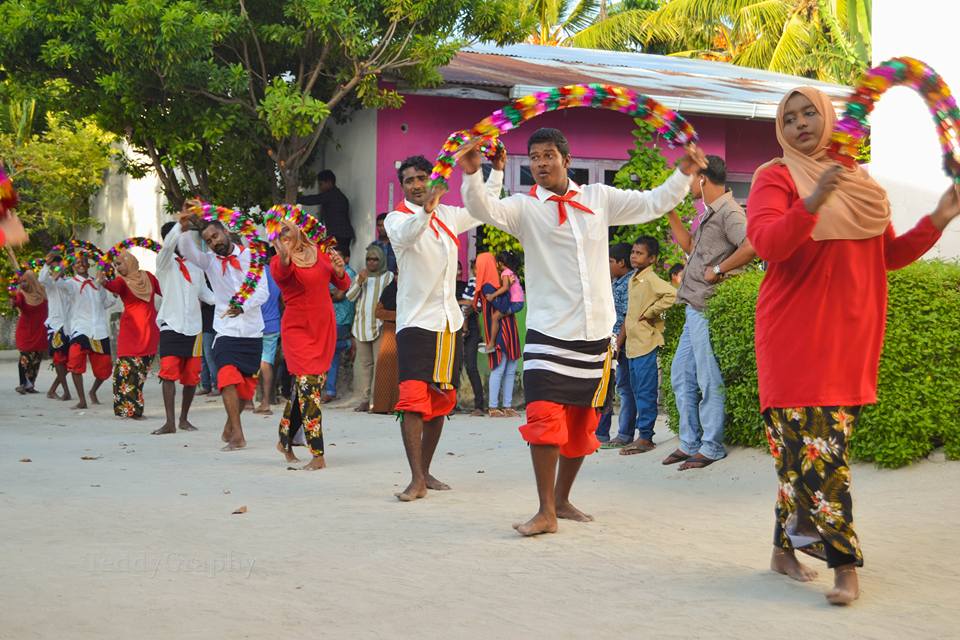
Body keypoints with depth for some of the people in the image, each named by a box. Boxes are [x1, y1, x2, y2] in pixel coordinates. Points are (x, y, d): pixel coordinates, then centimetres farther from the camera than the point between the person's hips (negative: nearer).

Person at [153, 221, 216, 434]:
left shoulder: (195, 265, 14)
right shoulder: (165, 262, 0)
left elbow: (204, 292, 17)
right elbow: (169, 243, -20)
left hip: (194, 328, 4)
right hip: (171, 326, -4)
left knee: (191, 376, 5)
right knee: (168, 372, -14)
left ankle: (184, 419, 19)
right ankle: (170, 422, -13)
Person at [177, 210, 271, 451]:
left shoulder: (250, 256, 0)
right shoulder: (210, 262, 3)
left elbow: (263, 291, -7)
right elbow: (186, 250, -15)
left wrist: (243, 306, -25)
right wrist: (186, 227, -35)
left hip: (252, 332, 1)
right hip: (226, 332, -1)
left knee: (246, 384, 8)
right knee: (228, 379, -20)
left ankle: (229, 427, 28)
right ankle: (237, 435, -21)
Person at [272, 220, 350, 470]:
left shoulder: (319, 253, 7)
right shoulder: (278, 261, -7)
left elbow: (343, 285, 14)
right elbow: (281, 272, -32)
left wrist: (339, 270, -8)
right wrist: (284, 258, -54)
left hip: (324, 327, 4)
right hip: (298, 328, -4)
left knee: (302, 387, 12)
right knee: (308, 386, -14)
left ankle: (285, 442, 29)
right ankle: (318, 455, -14)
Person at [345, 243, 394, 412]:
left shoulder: (388, 277, 7)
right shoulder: (360, 275, 18)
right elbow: (350, 297, 8)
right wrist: (359, 282, -6)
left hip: (380, 325, -4)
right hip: (361, 326, 4)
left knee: (379, 362, -12)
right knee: (364, 362, 4)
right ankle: (364, 400, 6)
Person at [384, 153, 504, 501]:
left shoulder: (449, 216, 14)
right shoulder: (397, 218, -4)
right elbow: (405, 235, -28)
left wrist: (497, 171, 26)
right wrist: (426, 210, -46)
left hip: (449, 322, 6)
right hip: (415, 321, -6)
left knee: (440, 400, 11)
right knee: (414, 399, -16)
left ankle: (426, 472, 21)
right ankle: (416, 480, -17)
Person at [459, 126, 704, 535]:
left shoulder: (599, 199, 9)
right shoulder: (524, 207, -1)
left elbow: (653, 204, 12)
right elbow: (485, 210, -19)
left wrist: (684, 172, 0)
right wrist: (471, 175, -36)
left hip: (596, 332, 4)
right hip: (548, 332, -4)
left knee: (581, 422, 12)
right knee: (545, 418, -16)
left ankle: (562, 500, 27)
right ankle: (546, 512, -9)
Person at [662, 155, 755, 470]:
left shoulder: (729, 211, -13)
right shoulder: (711, 213, 18)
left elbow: (751, 246, -29)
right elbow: (689, 246, 32)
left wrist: (718, 270, -20)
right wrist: (670, 213, 27)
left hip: (708, 310, -11)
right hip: (696, 308, 11)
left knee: (710, 381, -4)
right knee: (681, 375, 14)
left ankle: (711, 448, 4)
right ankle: (689, 443, 20)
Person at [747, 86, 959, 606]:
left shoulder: (861, 183, 17)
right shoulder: (776, 177, 0)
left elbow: (888, 256, 21)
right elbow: (765, 241, -17)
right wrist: (812, 202, -32)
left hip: (850, 336, 5)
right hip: (795, 333, -5)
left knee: (805, 447, 7)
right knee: (814, 448, -10)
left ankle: (786, 547, 18)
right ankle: (843, 562, -5)